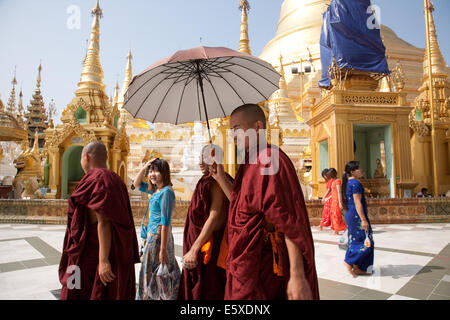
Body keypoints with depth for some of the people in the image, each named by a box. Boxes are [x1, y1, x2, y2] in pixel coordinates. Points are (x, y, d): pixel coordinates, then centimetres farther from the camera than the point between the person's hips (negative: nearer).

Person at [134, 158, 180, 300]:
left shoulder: (166, 192, -17)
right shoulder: (156, 190, 9)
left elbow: (165, 222, -21)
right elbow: (137, 184, 24)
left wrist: (163, 249, -22)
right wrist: (143, 168, 7)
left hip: (159, 237, -9)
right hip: (152, 235, 9)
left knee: (154, 275, 2)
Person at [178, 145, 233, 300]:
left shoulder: (217, 182, -15)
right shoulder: (207, 182, 14)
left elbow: (215, 217, -24)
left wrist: (194, 249, -26)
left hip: (208, 249, -9)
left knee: (205, 293, 2)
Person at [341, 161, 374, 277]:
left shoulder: (348, 183, 15)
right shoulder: (356, 183, -14)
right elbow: (357, 203, -20)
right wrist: (363, 219, -22)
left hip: (350, 215, 10)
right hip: (357, 216, -10)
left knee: (356, 241, 13)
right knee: (366, 242, -3)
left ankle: (357, 268, 18)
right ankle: (349, 261, 1)